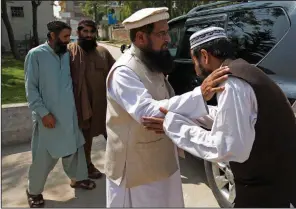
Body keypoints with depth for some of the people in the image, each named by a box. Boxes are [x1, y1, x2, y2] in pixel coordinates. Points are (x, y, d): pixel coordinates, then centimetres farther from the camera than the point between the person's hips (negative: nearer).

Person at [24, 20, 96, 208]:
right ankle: (34, 191, 28)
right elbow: (31, 88, -10)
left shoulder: (67, 54, 5)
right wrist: (43, 112, -15)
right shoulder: (36, 55, -10)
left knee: (74, 147, 17)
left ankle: (77, 178, 39)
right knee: (44, 156, 6)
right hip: (48, 115, -5)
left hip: (69, 112, 5)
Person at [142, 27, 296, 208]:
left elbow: (227, 149, -28)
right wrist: (179, 113, 13)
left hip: (266, 188, -9)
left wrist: (175, 125, -21)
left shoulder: (231, 84, -24)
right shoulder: (242, 70, 7)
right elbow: (226, 116, 17)